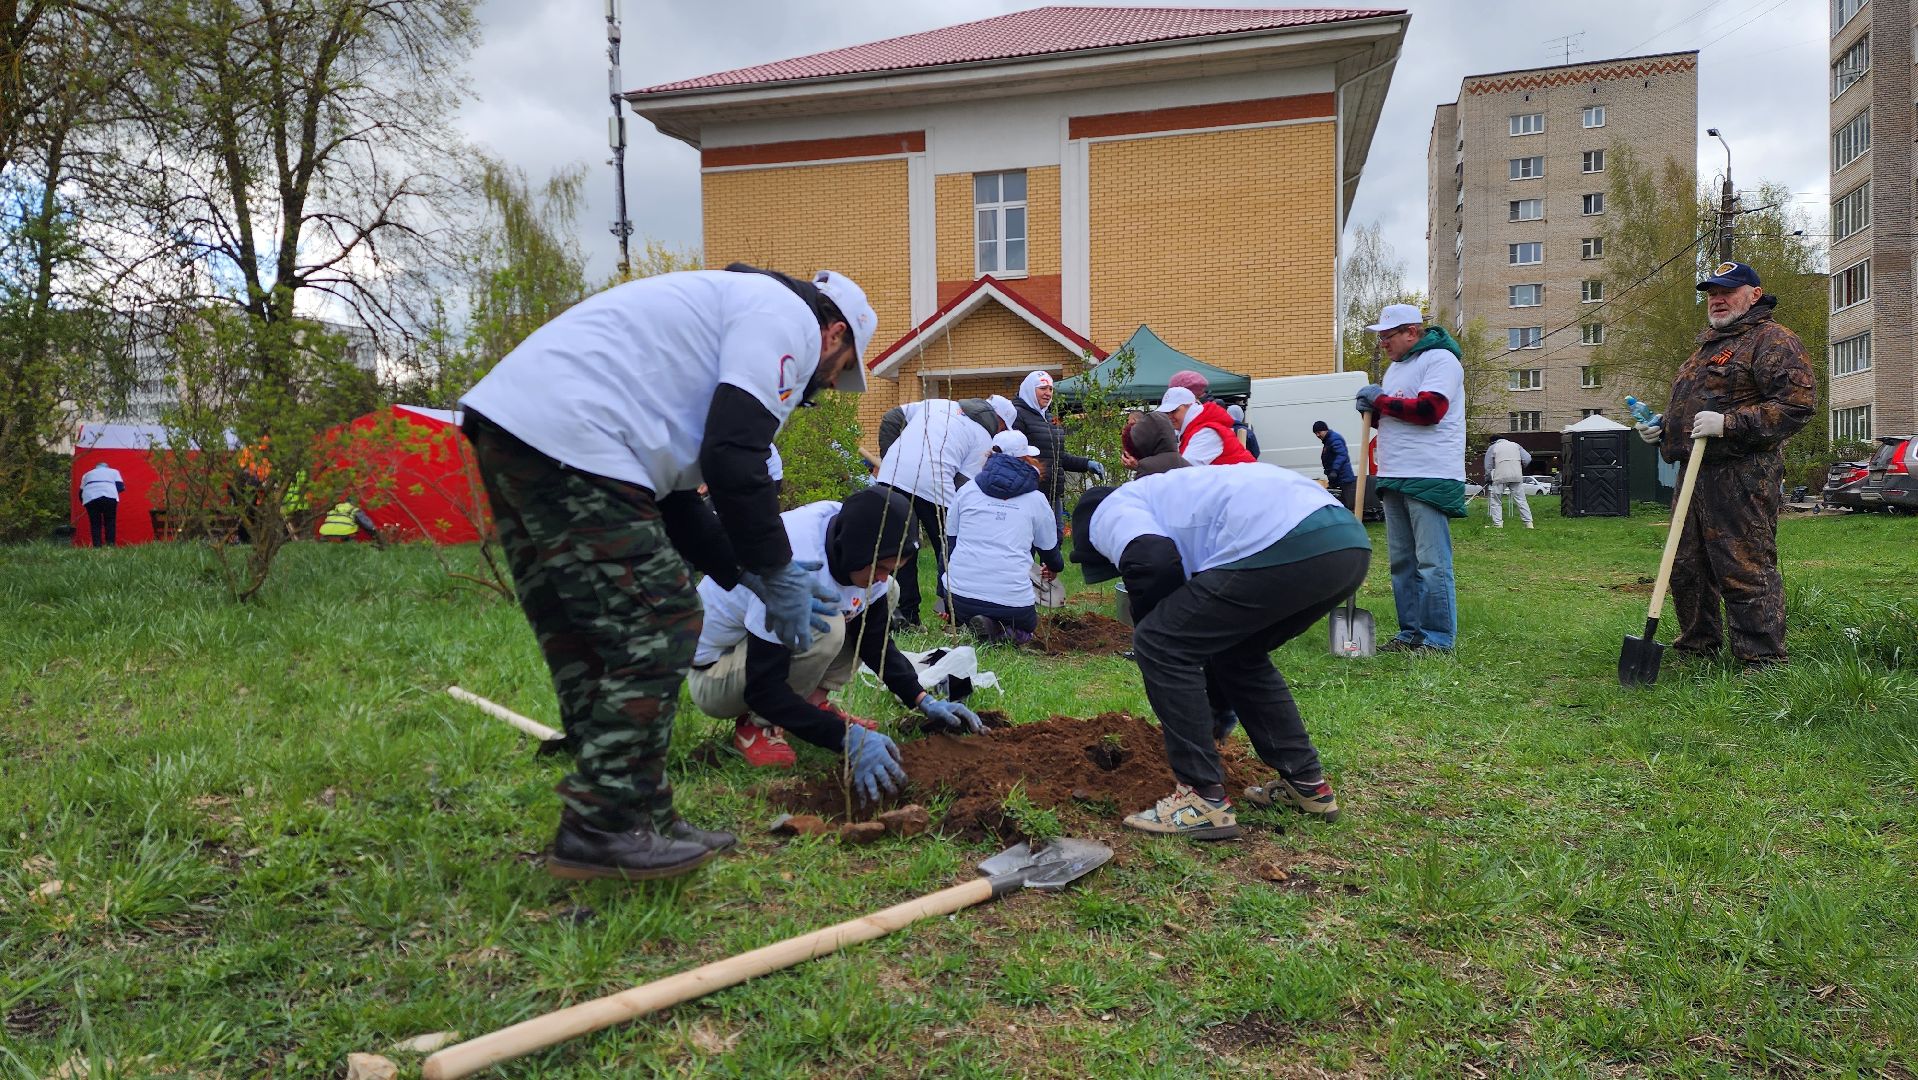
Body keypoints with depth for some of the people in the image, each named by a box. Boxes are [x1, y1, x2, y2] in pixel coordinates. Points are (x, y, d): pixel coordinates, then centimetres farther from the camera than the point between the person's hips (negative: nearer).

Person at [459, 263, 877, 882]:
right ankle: (602, 830, 1)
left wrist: (748, 576, 23)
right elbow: (734, 460, -12)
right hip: (572, 440, -11)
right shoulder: (789, 318, 3)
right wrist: (778, 574, 0)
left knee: (585, 643, 12)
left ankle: (641, 820, 20)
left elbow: (672, 493, 27)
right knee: (658, 627, -4)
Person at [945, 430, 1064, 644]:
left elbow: (948, 541, 14)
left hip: (960, 594, 2)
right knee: (1028, 624, 28)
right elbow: (1049, 549, 17)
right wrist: (1055, 567, 43)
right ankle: (1004, 633, -7)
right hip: (1011, 600, -2)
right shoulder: (1036, 499, 4)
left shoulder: (967, 489, 10)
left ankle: (969, 628, -2)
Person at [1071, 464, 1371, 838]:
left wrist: (1147, 625, 11)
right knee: (1238, 653, 28)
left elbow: (1152, 562, -11)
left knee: (1158, 645, 4)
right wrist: (1215, 722, 51)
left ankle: (1205, 799, 7)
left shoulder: (1108, 514, 16)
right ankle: (1306, 783, 31)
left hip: (1285, 546, -9)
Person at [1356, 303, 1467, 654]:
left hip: (1431, 477, -9)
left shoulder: (1440, 359, -7)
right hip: (1395, 478, 9)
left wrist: (1381, 400, -9)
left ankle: (1439, 639, -3)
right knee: (1401, 562, 11)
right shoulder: (1395, 367, 21)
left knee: (1432, 563, -8)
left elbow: (1429, 409, -20)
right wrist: (1374, 411, 4)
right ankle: (1411, 633, 18)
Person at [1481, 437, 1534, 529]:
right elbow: (1527, 459, 9)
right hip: (1517, 477, 3)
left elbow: (1488, 467, 8)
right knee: (1521, 500, 7)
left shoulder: (1492, 448, 11)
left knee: (1495, 501, 7)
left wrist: (1487, 480, 18)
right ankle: (1528, 523, 3)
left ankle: (1497, 524, -1)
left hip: (1501, 477, -3)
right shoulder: (1515, 445, 19)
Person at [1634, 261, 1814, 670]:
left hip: (1741, 476, -9)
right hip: (1695, 473, 10)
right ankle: (1697, 648, 26)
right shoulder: (1707, 346, 25)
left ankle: (1763, 663, -4)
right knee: (1687, 567, 14)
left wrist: (1728, 423, -22)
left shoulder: (1771, 340, -4)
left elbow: (1797, 403, -15)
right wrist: (1662, 425, 15)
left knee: (1745, 571, -10)